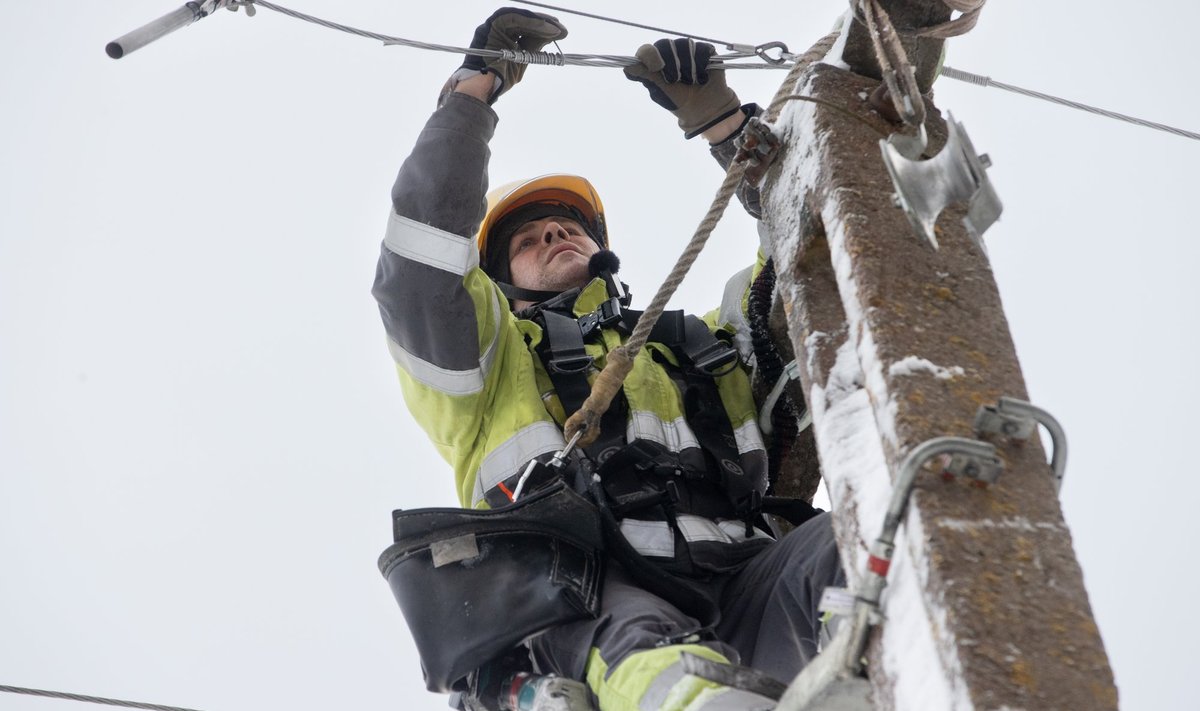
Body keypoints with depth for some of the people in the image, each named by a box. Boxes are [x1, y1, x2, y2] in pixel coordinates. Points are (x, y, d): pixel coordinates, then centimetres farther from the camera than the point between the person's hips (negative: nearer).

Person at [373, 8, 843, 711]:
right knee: (647, 651, -39)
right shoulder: (495, 357, 28)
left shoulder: (704, 344, 37)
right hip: (586, 597, -3)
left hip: (745, 580, 3)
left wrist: (718, 116, 29)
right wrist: (476, 86, 15)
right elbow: (422, 255, 11)